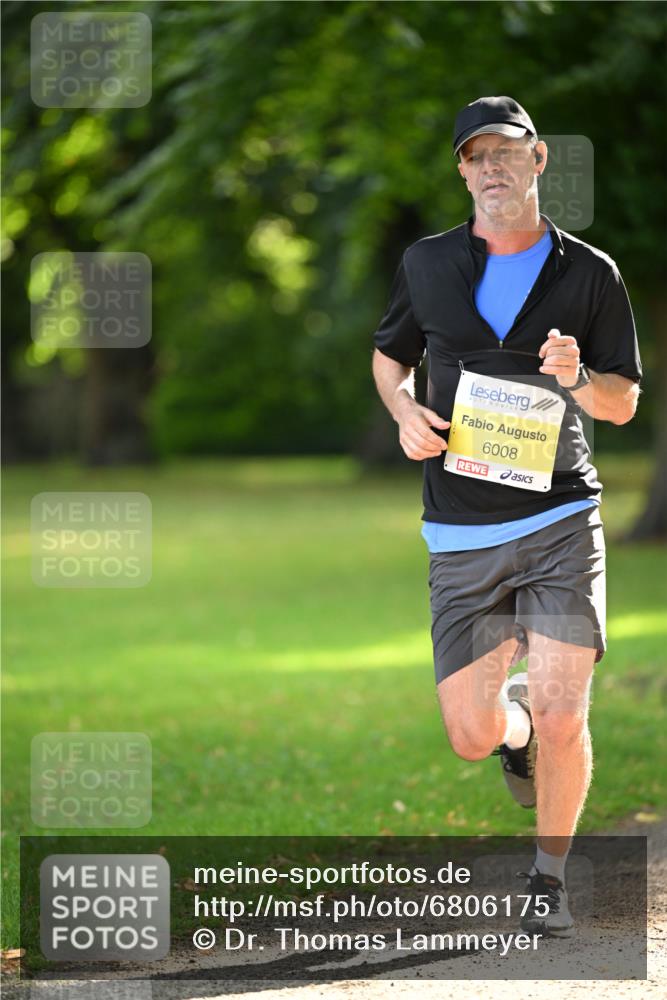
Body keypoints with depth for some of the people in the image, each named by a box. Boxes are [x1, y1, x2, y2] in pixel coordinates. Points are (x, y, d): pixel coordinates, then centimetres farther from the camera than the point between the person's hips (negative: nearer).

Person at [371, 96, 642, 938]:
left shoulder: (589, 274, 2)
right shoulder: (427, 264, 7)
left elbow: (624, 404, 6)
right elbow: (389, 355, 22)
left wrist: (576, 379, -16)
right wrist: (405, 413, 0)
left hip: (560, 520, -2)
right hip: (460, 535, 2)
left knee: (560, 718, -12)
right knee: (472, 736, 0)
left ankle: (549, 879, 11)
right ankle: (513, 711, 38)